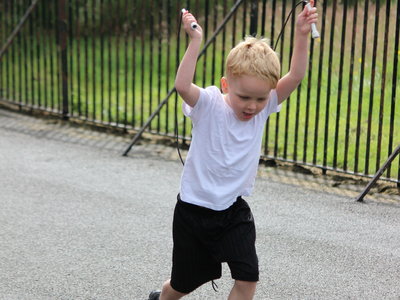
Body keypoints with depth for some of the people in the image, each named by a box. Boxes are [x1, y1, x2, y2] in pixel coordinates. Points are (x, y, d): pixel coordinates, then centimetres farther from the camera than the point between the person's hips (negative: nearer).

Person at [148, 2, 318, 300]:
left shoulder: (263, 108, -6)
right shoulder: (209, 106, -17)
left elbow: (295, 77, -17)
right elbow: (182, 86, -37)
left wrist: (302, 35, -28)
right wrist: (195, 41, -40)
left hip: (234, 211, 3)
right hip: (194, 209, -3)